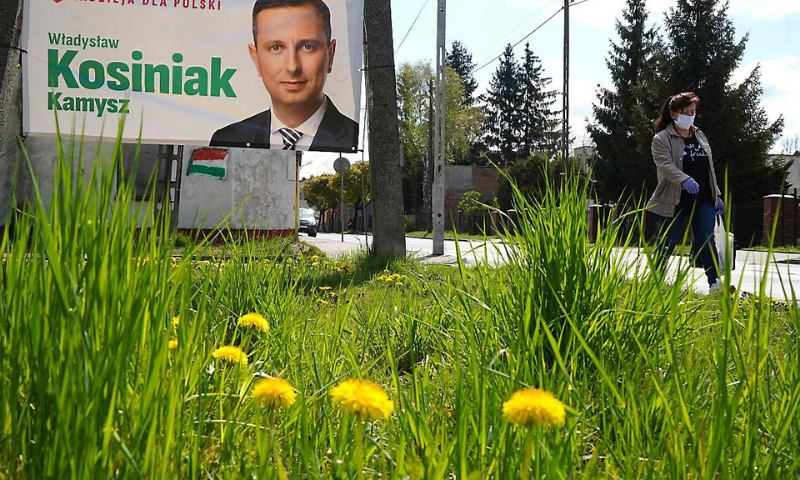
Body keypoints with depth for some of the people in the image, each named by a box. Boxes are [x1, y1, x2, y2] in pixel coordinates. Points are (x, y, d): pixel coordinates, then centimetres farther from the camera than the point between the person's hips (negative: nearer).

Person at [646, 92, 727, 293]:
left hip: (703, 200, 4)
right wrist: (684, 180, -36)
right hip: (676, 200, -4)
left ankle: (716, 283, -10)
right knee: (667, 245, 1)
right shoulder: (662, 139, -4)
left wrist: (717, 195, 15)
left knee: (707, 240, -6)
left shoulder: (700, 137, 17)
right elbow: (665, 165, -19)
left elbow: (710, 168, 20)